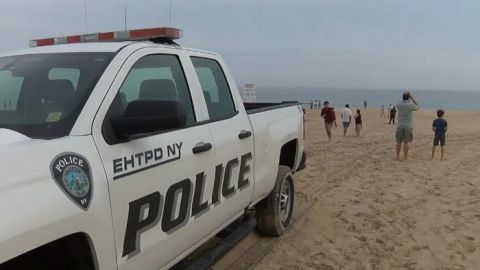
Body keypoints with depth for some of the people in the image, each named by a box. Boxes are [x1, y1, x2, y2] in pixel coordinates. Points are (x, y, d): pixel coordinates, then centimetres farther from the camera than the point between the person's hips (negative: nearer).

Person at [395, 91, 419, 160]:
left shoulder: (398, 104, -5)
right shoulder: (411, 105, -12)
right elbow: (417, 107, 10)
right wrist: (412, 98, 8)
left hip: (400, 126, 2)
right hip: (408, 126, -2)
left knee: (399, 142, 8)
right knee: (406, 142, 3)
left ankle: (398, 157, 12)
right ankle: (405, 157, 8)